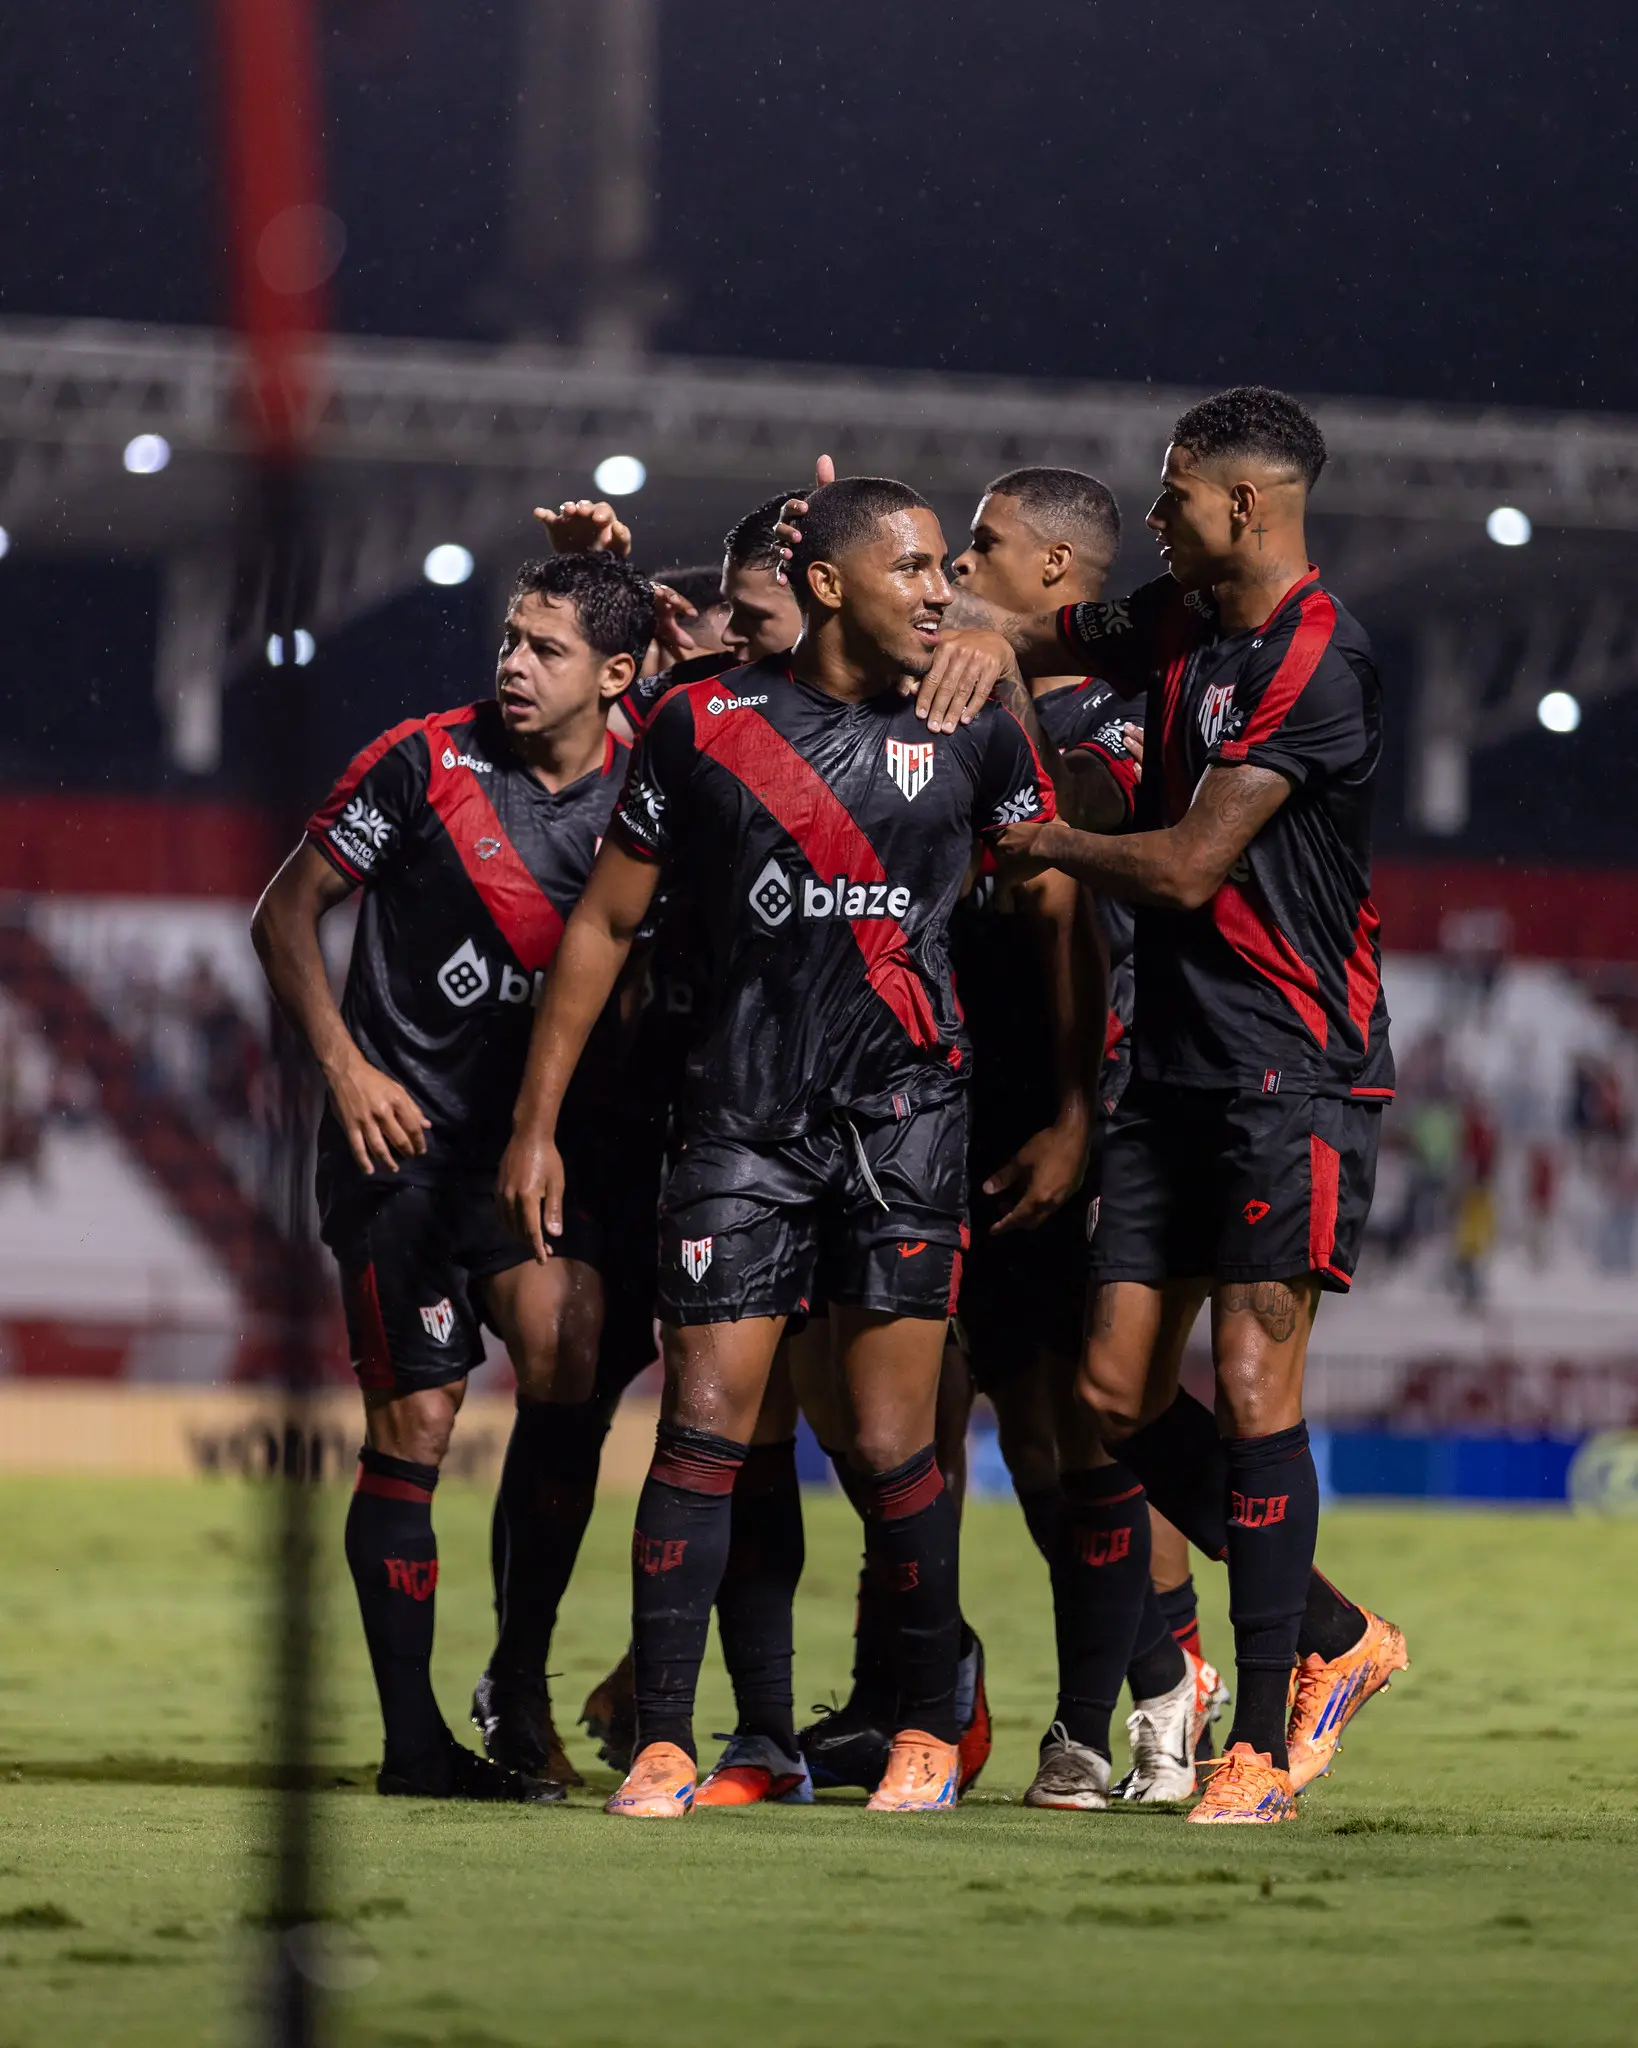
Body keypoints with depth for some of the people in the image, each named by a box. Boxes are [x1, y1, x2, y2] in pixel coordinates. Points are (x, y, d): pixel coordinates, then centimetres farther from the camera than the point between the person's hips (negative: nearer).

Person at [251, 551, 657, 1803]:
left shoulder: (644, 791, 3)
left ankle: (519, 1680, -5)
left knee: (565, 1354, -22)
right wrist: (344, 1064, -8)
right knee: (414, 1428, -5)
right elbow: (287, 911, 3)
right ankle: (414, 1738, 7)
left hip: (547, 1133, 2)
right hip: (404, 1127, -2)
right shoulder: (427, 763, -4)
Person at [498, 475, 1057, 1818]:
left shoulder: (972, 732, 5)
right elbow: (605, 923, 9)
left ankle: (931, 1727, 13)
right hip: (743, 1113, 0)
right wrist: (537, 1124, 7)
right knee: (703, 1429, -5)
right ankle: (664, 1742, 1)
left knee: (890, 1445, -3)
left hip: (907, 1114, 0)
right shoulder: (707, 725, 4)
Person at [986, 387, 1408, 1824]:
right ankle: (1337, 1636, 19)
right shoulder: (1178, 627, 13)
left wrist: (1034, 840, -1)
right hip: (1176, 1060, 9)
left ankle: (1264, 1744, -7)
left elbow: (1190, 865, -16)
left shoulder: (1321, 667, -14)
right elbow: (1028, 639, 29)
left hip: (1296, 1070, -9)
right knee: (1122, 1390, 4)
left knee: (1251, 1379, -12)